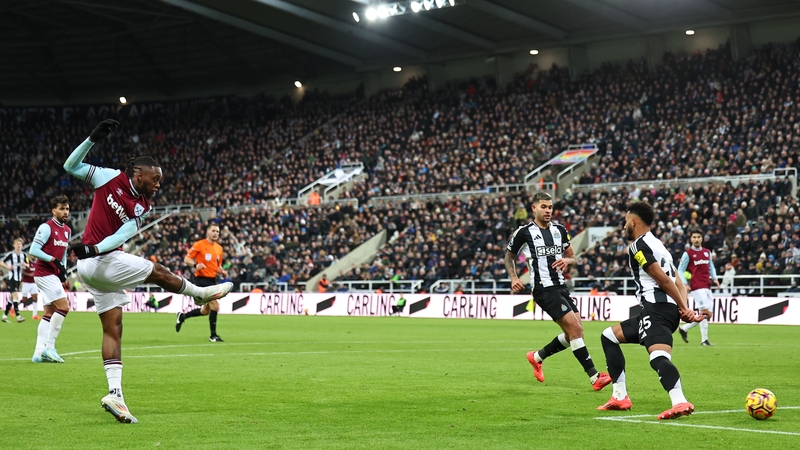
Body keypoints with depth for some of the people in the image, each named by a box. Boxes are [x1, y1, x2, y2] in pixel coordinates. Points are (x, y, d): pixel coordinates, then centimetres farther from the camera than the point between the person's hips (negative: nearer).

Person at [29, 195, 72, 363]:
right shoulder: (47, 227, -13)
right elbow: (34, 250, -18)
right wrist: (54, 260, -21)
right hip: (44, 273, -9)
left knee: (49, 313, 7)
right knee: (63, 306, -15)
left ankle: (39, 352, 7)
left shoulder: (67, 230, 13)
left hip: (54, 275, 9)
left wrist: (63, 272, 10)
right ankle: (49, 347, -10)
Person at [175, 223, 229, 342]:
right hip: (202, 279, -8)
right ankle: (213, 335, -7)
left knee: (205, 311, 13)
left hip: (212, 280, 8)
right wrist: (195, 265, -25)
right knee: (215, 305, -17)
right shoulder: (199, 245, -8)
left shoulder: (219, 248, 12)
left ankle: (182, 316, 34)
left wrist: (223, 272, 2)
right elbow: (187, 259, -6)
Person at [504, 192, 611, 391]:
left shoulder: (559, 230, 10)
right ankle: (594, 377, -16)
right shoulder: (524, 232, -4)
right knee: (574, 328, -17)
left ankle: (537, 356, 24)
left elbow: (572, 257, 19)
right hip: (544, 289, -7)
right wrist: (514, 278, -6)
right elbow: (508, 257, 9)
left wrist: (567, 261, -5)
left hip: (560, 286, 7)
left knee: (574, 333, 3)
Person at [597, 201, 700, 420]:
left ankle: (680, 402, -54)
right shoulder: (657, 244, 28)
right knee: (608, 336, 20)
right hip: (669, 309, 10)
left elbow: (664, 279, -12)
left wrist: (684, 308, -5)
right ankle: (620, 397, 16)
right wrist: (684, 309, 6)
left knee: (659, 357, -30)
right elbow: (678, 283, 22)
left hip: (656, 309, -10)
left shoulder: (638, 245, -3)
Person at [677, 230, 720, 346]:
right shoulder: (688, 254, -1)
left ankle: (684, 328, 19)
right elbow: (680, 270, 0)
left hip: (707, 287, 7)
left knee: (706, 314, 5)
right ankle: (704, 340, -7)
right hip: (697, 287, -7)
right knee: (706, 313, -14)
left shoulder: (707, 252, 15)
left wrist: (714, 278, 6)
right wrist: (685, 284, -11)